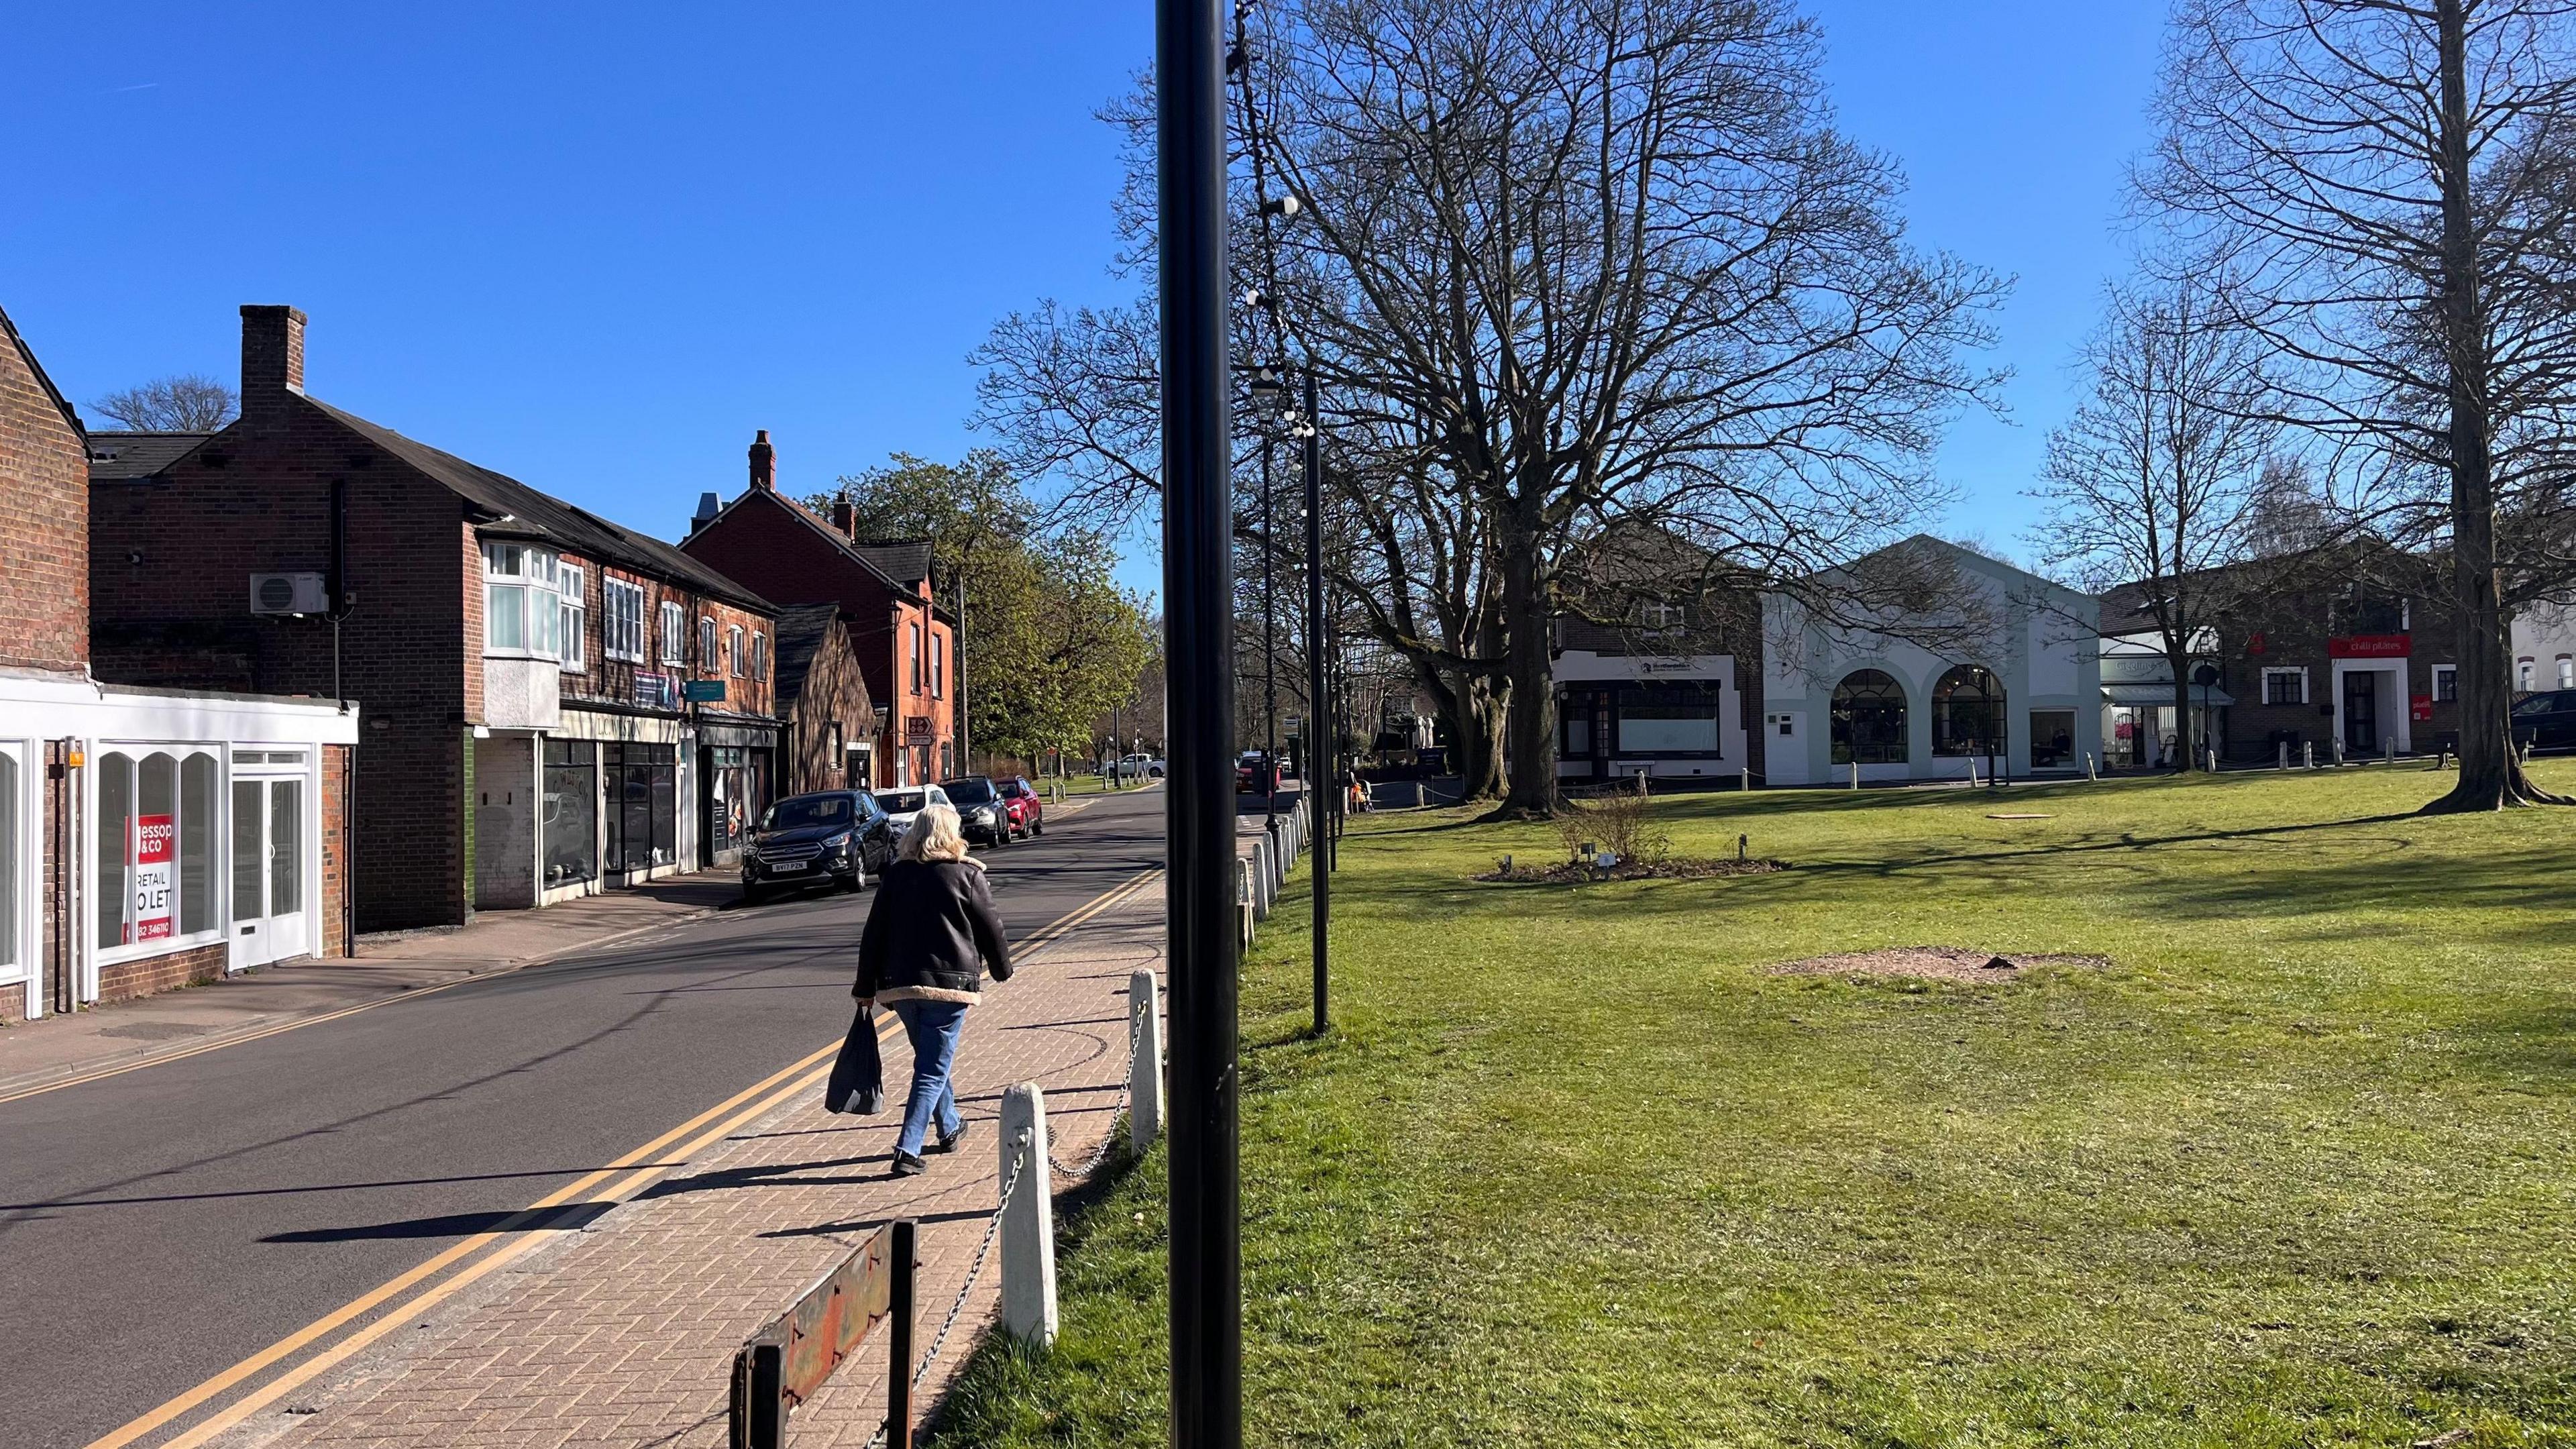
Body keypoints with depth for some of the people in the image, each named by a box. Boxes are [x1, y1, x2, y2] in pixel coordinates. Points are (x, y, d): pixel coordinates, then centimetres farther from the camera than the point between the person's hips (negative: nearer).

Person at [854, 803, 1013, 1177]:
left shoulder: (894, 874, 8)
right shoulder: (966, 875, -4)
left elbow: (874, 933, 9)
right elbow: (990, 928, 1)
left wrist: (866, 988, 15)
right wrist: (1002, 969, 18)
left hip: (900, 986, 5)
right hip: (949, 984, -5)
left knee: (931, 1059, 23)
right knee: (933, 1070, -2)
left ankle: (949, 1128, 39)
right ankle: (907, 1151, -12)